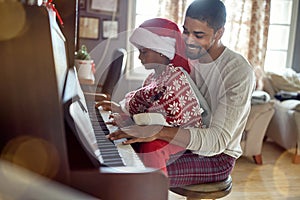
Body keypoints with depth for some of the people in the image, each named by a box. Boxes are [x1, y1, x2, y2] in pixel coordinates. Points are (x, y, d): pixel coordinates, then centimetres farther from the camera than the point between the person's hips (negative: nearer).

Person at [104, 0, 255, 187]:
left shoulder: (239, 72, -23)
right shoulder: (186, 59, 0)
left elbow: (219, 139, -31)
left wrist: (159, 131, -42)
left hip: (218, 157, -7)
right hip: (186, 142, 7)